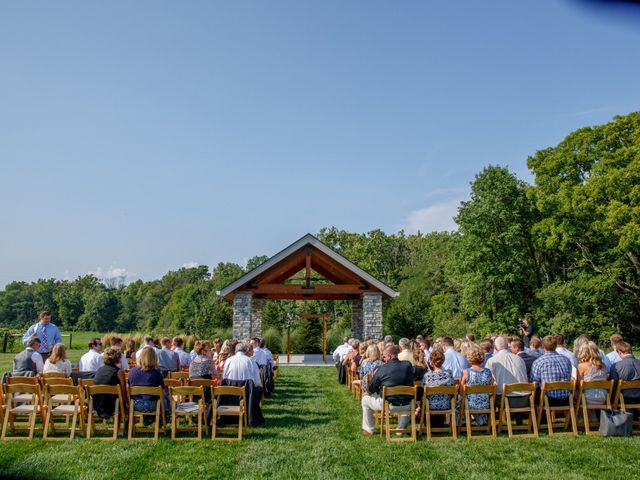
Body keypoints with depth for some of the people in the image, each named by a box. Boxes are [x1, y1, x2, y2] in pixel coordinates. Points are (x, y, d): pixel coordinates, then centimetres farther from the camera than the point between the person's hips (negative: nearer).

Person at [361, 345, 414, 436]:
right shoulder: (408, 365, -5)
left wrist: (366, 392, 21)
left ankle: (368, 430, 29)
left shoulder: (382, 368, -11)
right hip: (405, 406, 3)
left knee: (365, 399, 22)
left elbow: (370, 389, 0)